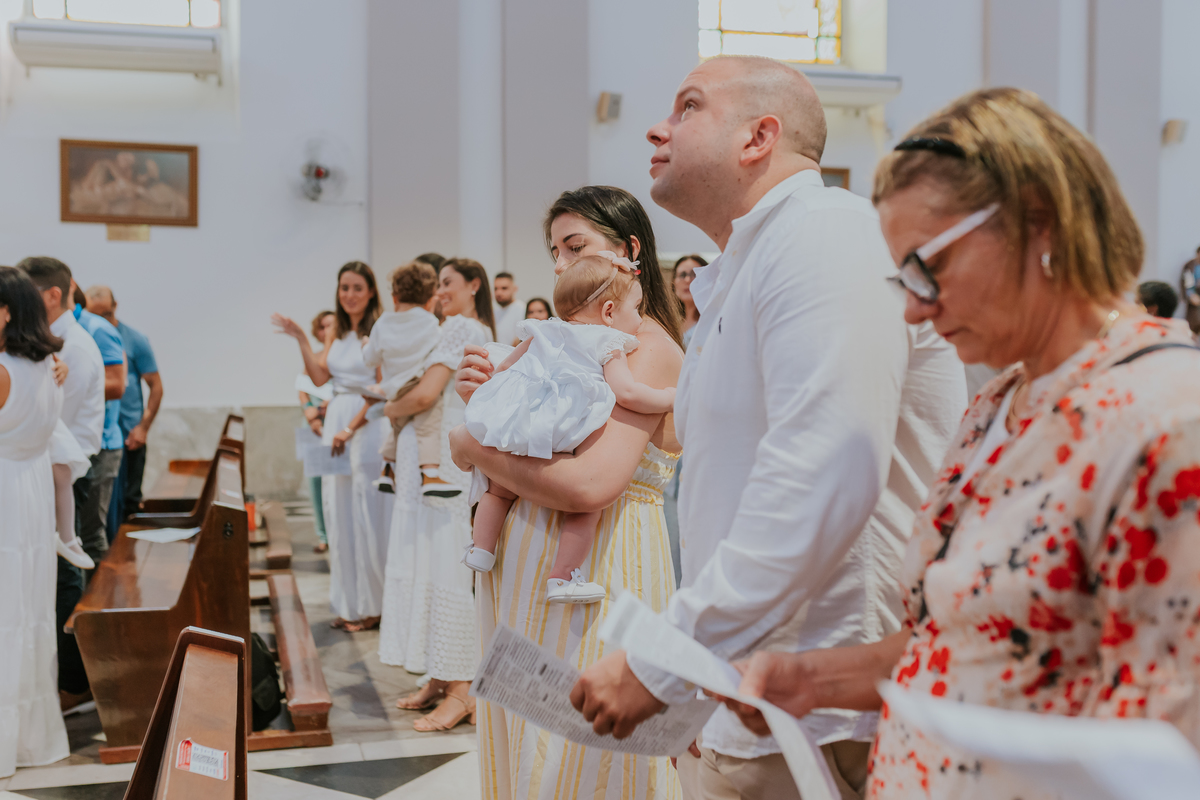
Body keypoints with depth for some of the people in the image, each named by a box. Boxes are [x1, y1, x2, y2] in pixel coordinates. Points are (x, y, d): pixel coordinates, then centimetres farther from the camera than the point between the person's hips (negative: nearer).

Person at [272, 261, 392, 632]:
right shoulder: (338, 332, 14)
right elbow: (320, 376, 8)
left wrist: (351, 428, -17)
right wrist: (300, 338, -1)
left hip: (368, 424, -7)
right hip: (337, 420, 7)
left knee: (366, 512, -4)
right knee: (338, 511, 9)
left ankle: (370, 606, 8)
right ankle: (348, 604, 19)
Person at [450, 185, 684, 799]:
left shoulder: (651, 349, -12)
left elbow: (590, 484, -25)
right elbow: (529, 445, 16)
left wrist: (473, 448, -13)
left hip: (596, 572, -7)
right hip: (526, 566, 8)